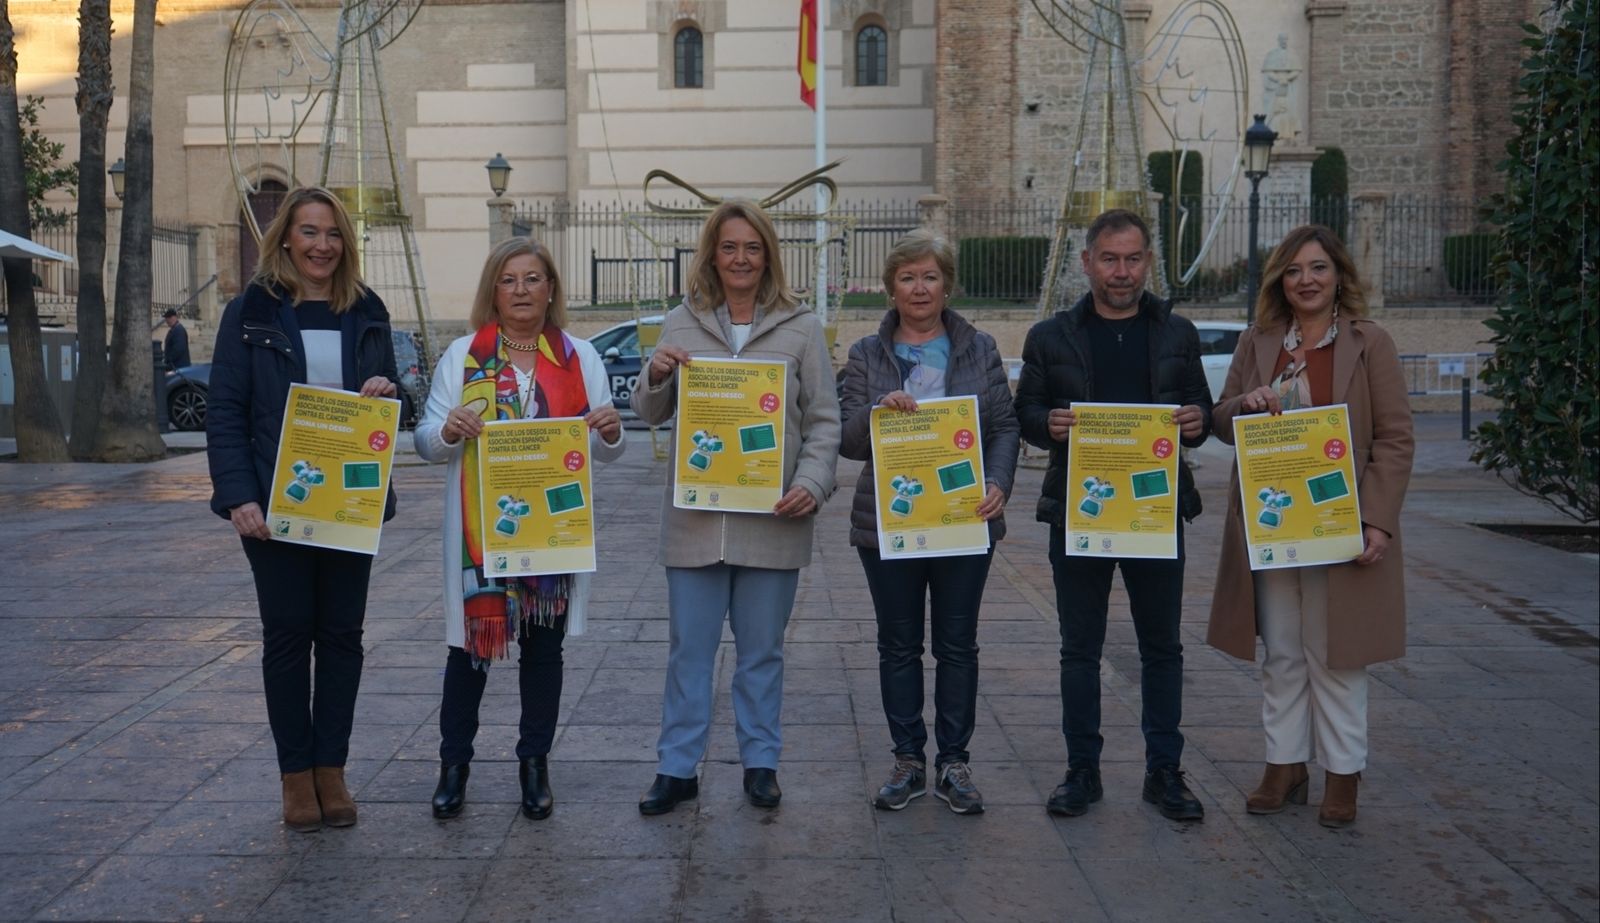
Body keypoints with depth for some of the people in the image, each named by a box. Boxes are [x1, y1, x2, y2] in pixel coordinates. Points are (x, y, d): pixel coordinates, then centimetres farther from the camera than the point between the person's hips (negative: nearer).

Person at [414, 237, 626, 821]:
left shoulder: (580, 356, 7)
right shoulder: (463, 355, 4)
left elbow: (605, 451, 7)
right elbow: (426, 443, 2)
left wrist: (611, 432, -17)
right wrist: (449, 431, -21)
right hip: (479, 528, -1)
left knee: (543, 643, 8)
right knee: (471, 639, 3)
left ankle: (534, 764, 20)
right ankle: (454, 763, 17)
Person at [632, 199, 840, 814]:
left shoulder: (801, 326, 4)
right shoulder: (682, 324, 8)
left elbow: (824, 419, 3)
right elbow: (650, 414, 12)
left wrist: (812, 483, -12)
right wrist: (656, 377, -10)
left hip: (772, 518, -1)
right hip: (694, 517, 1)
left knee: (762, 649, 10)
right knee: (689, 649, 7)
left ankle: (760, 763, 22)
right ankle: (676, 768, 16)